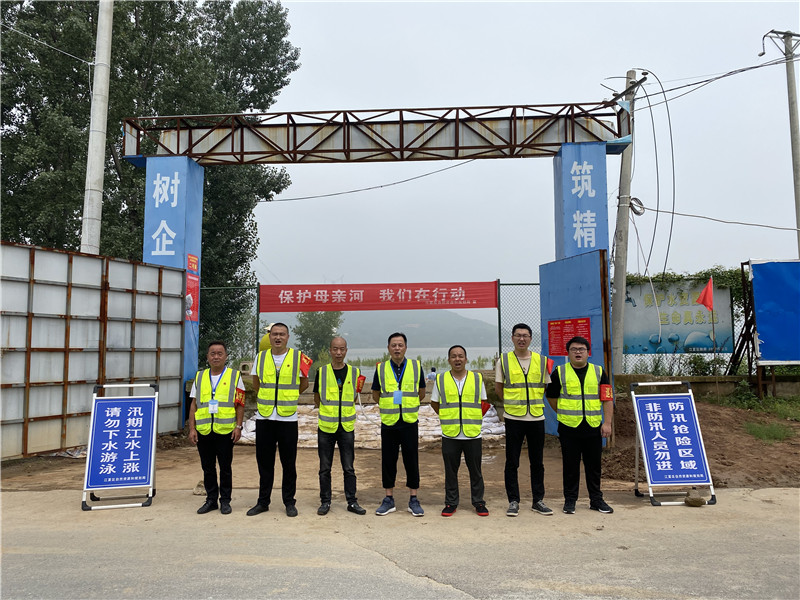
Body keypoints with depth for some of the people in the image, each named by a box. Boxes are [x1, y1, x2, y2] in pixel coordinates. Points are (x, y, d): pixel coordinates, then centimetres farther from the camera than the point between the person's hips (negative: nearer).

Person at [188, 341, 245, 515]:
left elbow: (240, 404, 1)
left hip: (225, 430, -3)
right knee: (208, 467, 11)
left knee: (225, 467, 5)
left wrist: (238, 426, -7)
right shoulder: (199, 377, 11)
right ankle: (211, 500, 23)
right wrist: (192, 428, 4)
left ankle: (225, 500, 17)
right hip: (203, 431, 3)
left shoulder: (235, 376, 3)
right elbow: (194, 405, 11)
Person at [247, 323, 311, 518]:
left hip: (288, 419, -2)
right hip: (264, 418, 2)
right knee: (264, 462, 10)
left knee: (289, 463, 5)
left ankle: (289, 502, 18)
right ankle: (263, 501, 23)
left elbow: (304, 383, 11)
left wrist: (289, 395, 8)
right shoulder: (260, 357, 6)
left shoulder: (298, 357, -2)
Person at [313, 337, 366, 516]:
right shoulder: (321, 372, 0)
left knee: (349, 468, 6)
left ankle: (352, 502, 17)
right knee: (325, 468, 7)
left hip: (347, 427, 0)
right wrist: (329, 412, 0)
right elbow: (317, 399, 9)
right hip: (326, 427, 0)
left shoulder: (355, 372, 2)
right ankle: (325, 502, 20)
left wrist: (345, 412, 1)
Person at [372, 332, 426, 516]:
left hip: (410, 422, 0)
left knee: (411, 461, 3)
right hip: (388, 423, 1)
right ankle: (389, 499, 19)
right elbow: (376, 395, 13)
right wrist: (390, 406, 6)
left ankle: (414, 500, 15)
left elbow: (421, 394, 13)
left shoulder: (416, 367, 3)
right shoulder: (381, 369, 3)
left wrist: (407, 405, 8)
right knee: (388, 461, 6)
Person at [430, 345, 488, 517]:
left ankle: (479, 503, 21)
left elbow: (483, 403, 15)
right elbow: (434, 403, 15)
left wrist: (474, 419, 5)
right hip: (450, 435, 0)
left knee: (475, 471, 7)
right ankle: (451, 503, 20)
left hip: (473, 434, 0)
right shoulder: (440, 379, 4)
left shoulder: (477, 378, 5)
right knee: (450, 471, 8)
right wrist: (447, 417, 9)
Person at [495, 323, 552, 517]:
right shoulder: (504, 360, 1)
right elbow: (498, 388, 7)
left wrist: (533, 403, 8)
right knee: (512, 462, 4)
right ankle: (513, 501, 14)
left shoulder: (541, 361, 5)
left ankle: (538, 501, 20)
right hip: (513, 419, -1)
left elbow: (547, 387, 14)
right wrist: (512, 403, 7)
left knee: (537, 462, 9)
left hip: (537, 418, 2)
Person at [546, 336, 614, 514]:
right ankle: (570, 500, 17)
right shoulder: (560, 372, 3)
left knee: (594, 466, 10)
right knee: (570, 466, 6)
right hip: (568, 428, -1)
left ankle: (596, 500, 23)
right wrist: (565, 414, 9)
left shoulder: (599, 372, 7)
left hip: (593, 427, 1)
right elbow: (551, 397, 11)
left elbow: (607, 399, 6)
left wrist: (607, 422, -1)